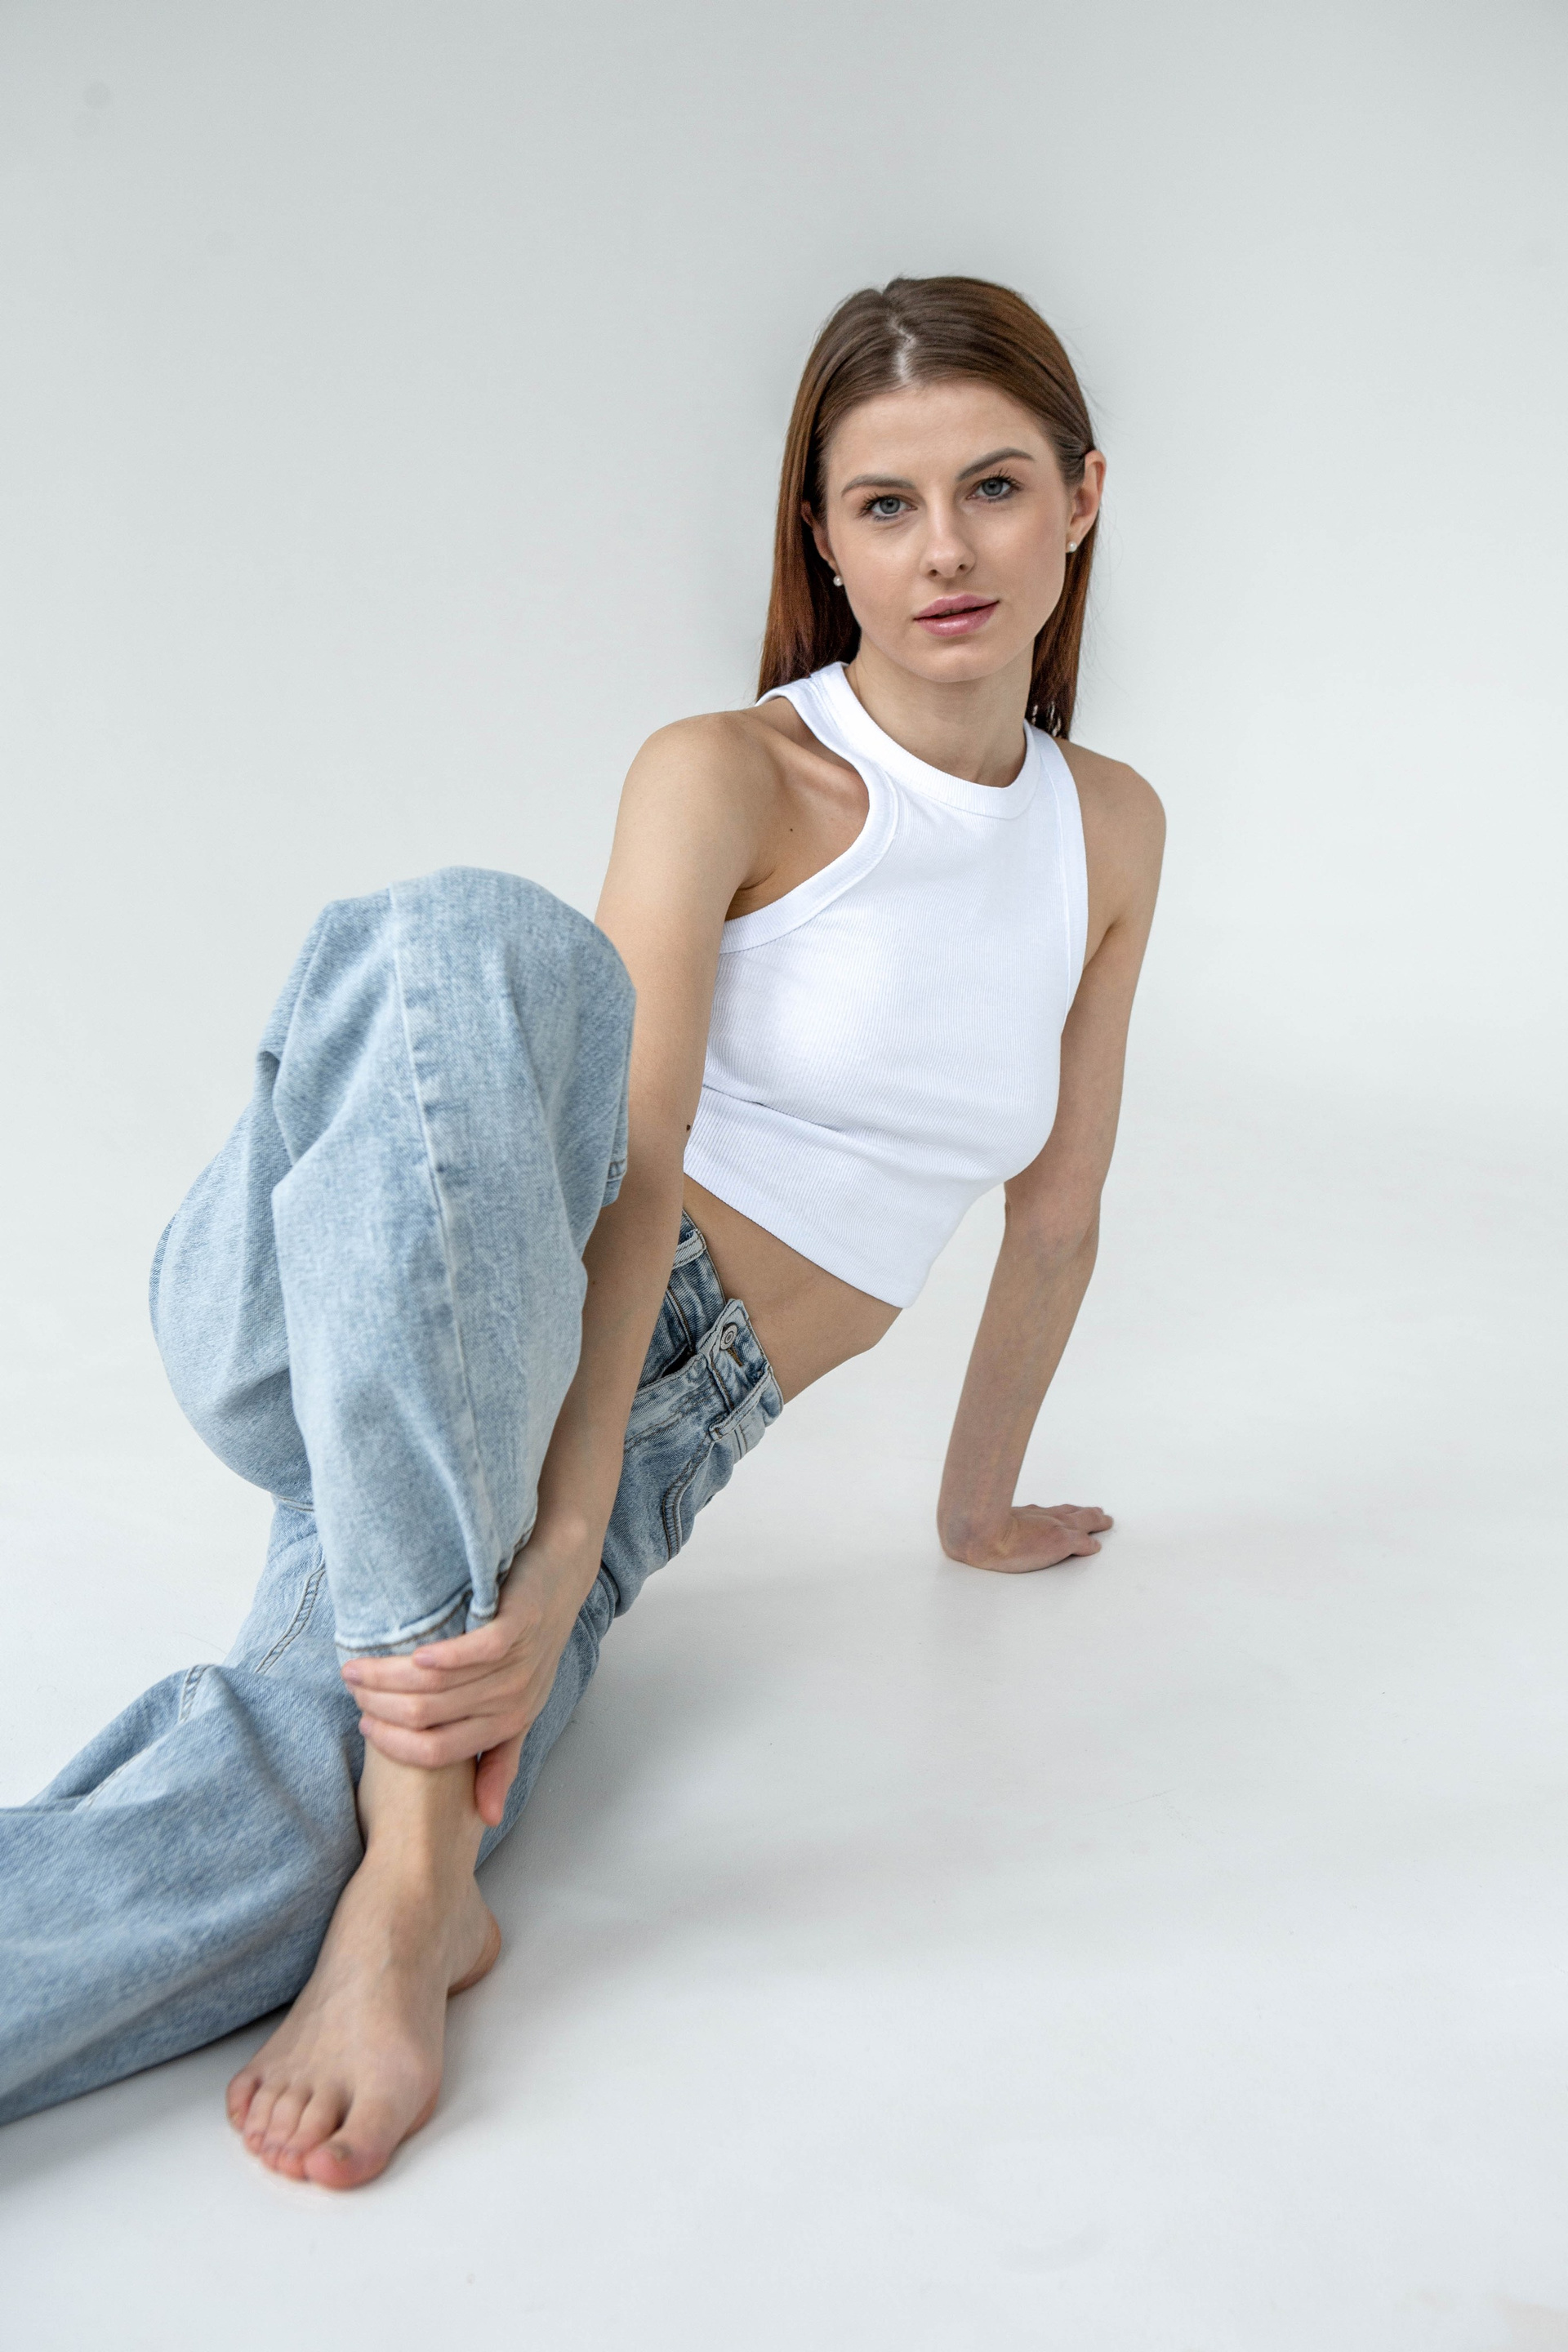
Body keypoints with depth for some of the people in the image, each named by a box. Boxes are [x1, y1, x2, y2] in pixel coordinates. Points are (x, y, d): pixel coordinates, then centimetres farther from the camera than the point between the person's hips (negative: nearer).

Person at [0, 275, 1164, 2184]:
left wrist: (981, 1509, 24)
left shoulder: (1110, 832, 12)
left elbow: (1056, 1218, 19)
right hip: (336, 1330, -2)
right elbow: (635, 1166, -18)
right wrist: (552, 1556, -31)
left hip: (636, 1444, 3)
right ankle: (416, 1871, -38)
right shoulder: (727, 774, -4)